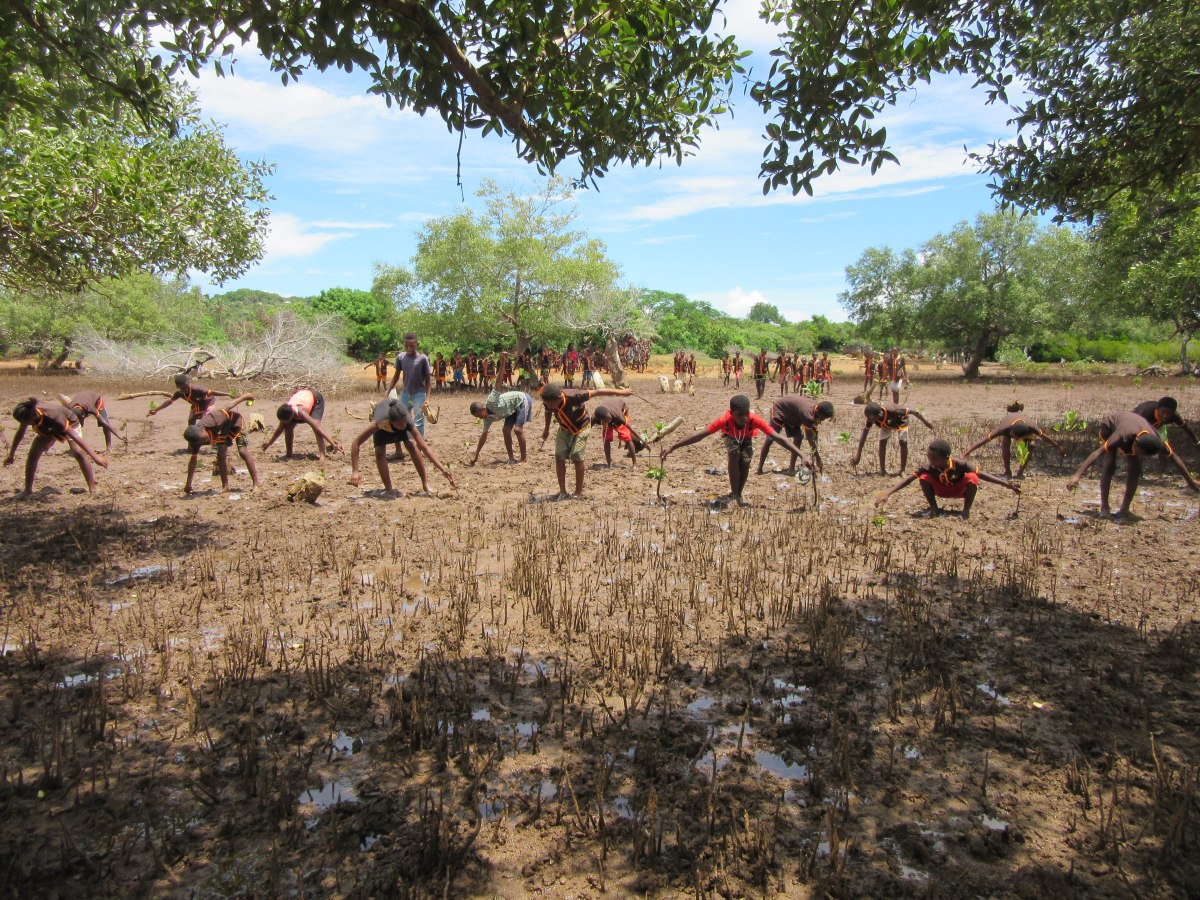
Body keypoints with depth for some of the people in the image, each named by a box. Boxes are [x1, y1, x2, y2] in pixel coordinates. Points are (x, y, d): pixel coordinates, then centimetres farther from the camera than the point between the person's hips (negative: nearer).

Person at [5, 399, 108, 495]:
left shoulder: (52, 416, -44)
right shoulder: (29, 414, -27)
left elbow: (75, 436, -47)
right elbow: (20, 434, -5)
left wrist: (94, 456, -52)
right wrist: (11, 455, 4)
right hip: (48, 429, 6)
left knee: (78, 452, -28)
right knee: (33, 454, -7)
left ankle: (93, 490, -28)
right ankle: (28, 490, 6)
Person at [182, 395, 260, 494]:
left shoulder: (210, 423, -42)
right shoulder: (195, 439, -24)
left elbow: (227, 409, -29)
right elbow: (193, 459, -14)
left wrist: (244, 397, -15)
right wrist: (188, 483, -12)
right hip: (223, 429, 5)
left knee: (243, 451, -12)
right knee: (221, 455, -5)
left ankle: (256, 484, -10)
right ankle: (225, 486, 7)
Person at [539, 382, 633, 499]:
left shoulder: (573, 396, -38)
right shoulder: (548, 403, -23)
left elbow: (597, 392, -30)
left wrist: (620, 392, -24)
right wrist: (546, 429, 18)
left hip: (581, 427, -4)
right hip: (564, 428, 4)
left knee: (576, 457, -13)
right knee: (559, 457, -6)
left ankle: (579, 493, 0)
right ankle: (562, 492, 5)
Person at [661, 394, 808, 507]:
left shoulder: (755, 420, -43)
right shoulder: (724, 420, -42)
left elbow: (778, 437, -42)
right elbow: (700, 435, -39)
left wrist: (801, 455, -48)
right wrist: (672, 447, -42)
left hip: (746, 439, 1)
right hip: (731, 437, -1)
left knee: (745, 463, -19)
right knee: (734, 454, -28)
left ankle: (739, 495, 3)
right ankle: (734, 493, -16)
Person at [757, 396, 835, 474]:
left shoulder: (816, 408, -13)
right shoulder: (808, 414, -38)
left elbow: (814, 435, -3)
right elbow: (810, 439, -32)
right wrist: (818, 459, -27)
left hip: (790, 414, 8)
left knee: (798, 437, -4)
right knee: (770, 439, -9)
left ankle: (791, 468, 2)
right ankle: (760, 469, -4)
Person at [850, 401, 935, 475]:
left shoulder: (892, 411, -48)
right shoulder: (871, 417, -35)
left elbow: (913, 411, -32)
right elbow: (864, 436, -26)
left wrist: (925, 422, -18)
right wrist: (858, 454, -28)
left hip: (900, 422, -3)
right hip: (885, 424, 3)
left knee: (903, 443, -12)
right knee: (882, 443, -8)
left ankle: (902, 471, -1)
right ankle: (882, 470, 3)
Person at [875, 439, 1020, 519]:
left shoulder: (959, 465, -30)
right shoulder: (929, 468, -28)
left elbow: (981, 474, -22)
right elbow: (908, 479, -32)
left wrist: (1006, 484, -26)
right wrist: (887, 494, -41)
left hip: (960, 490, -1)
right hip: (941, 491, 1)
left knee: (972, 478, -33)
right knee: (924, 477, -28)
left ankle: (966, 510, -11)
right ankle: (934, 509, -6)